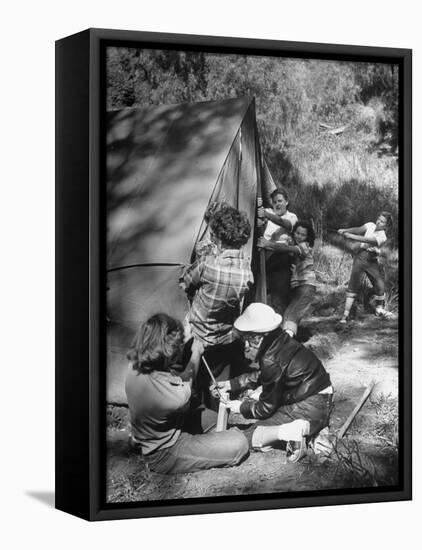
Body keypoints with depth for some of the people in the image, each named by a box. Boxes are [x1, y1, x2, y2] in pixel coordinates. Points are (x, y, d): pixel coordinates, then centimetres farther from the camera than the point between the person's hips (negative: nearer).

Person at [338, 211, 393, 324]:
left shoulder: (382, 237, -11)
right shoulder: (370, 225, 4)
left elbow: (367, 240, -24)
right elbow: (359, 230, -9)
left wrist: (352, 236, -29)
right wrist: (345, 230, -26)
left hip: (372, 261, -1)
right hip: (361, 256, 1)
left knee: (380, 285, -2)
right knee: (353, 285, -8)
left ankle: (379, 309, 27)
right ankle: (346, 314, -9)